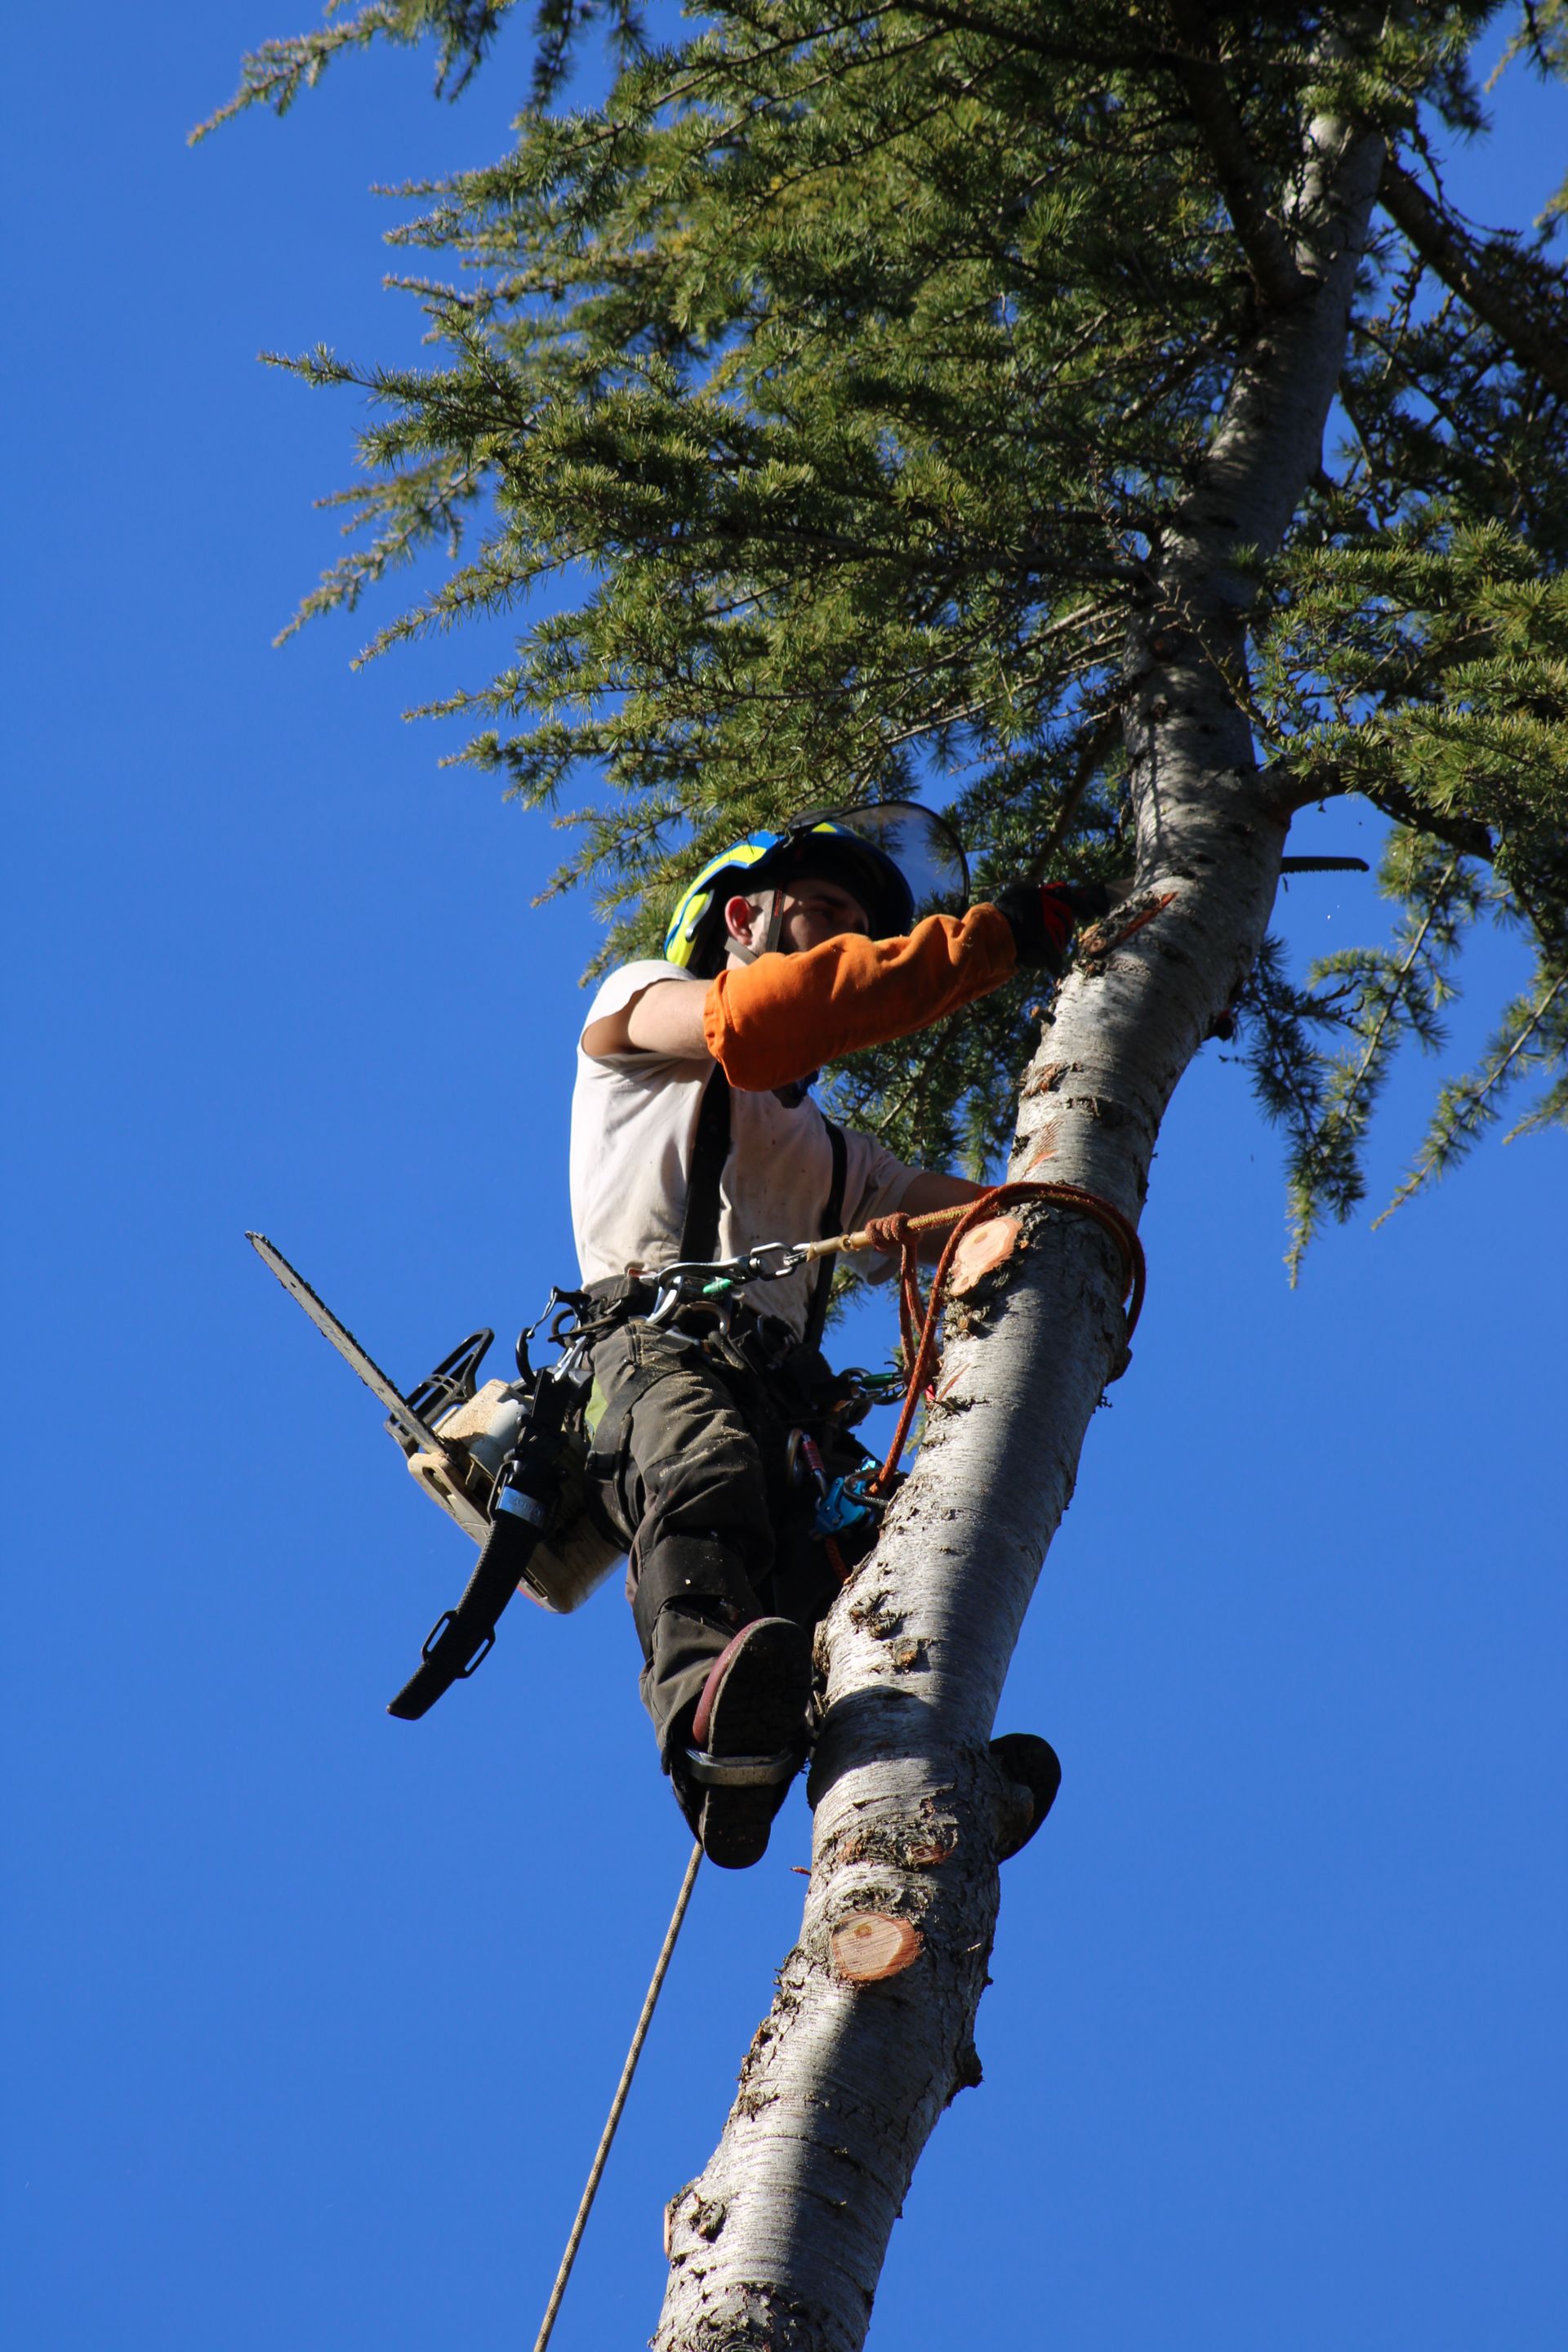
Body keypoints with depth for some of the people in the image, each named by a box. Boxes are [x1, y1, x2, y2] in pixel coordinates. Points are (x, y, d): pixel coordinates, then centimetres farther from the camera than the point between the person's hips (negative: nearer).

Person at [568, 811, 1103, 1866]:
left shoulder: (834, 1156, 42)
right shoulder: (638, 1000, 24)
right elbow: (756, 1026, 0)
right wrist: (993, 937, -2)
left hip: (788, 1391, 6)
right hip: (660, 1341, -6)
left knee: (878, 1543, -25)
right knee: (706, 1471, -38)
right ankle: (707, 1704, -65)